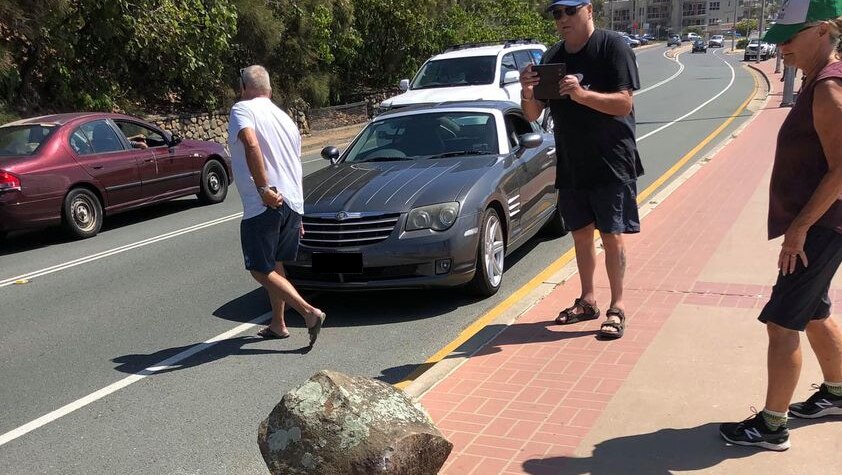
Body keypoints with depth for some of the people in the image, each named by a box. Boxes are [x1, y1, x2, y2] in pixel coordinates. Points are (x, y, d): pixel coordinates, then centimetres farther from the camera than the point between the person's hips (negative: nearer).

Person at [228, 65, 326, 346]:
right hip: (292, 203, 8)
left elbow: (250, 144, -26)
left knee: (260, 270, 0)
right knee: (275, 264, 20)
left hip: (263, 206, -8)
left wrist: (264, 189, -25)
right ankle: (278, 325, 26)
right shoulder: (284, 118, 20)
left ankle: (310, 312, -11)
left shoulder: (242, 110, -4)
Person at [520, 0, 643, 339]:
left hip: (611, 162, -5)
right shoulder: (552, 58, 5)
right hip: (570, 164, 5)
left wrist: (582, 94, -33)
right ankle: (587, 301, 25)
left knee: (611, 235, -3)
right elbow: (533, 115, 4)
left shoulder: (613, 47, -10)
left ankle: (617, 306, 7)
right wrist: (528, 94, -18)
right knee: (581, 233, 13)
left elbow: (624, 104, -19)